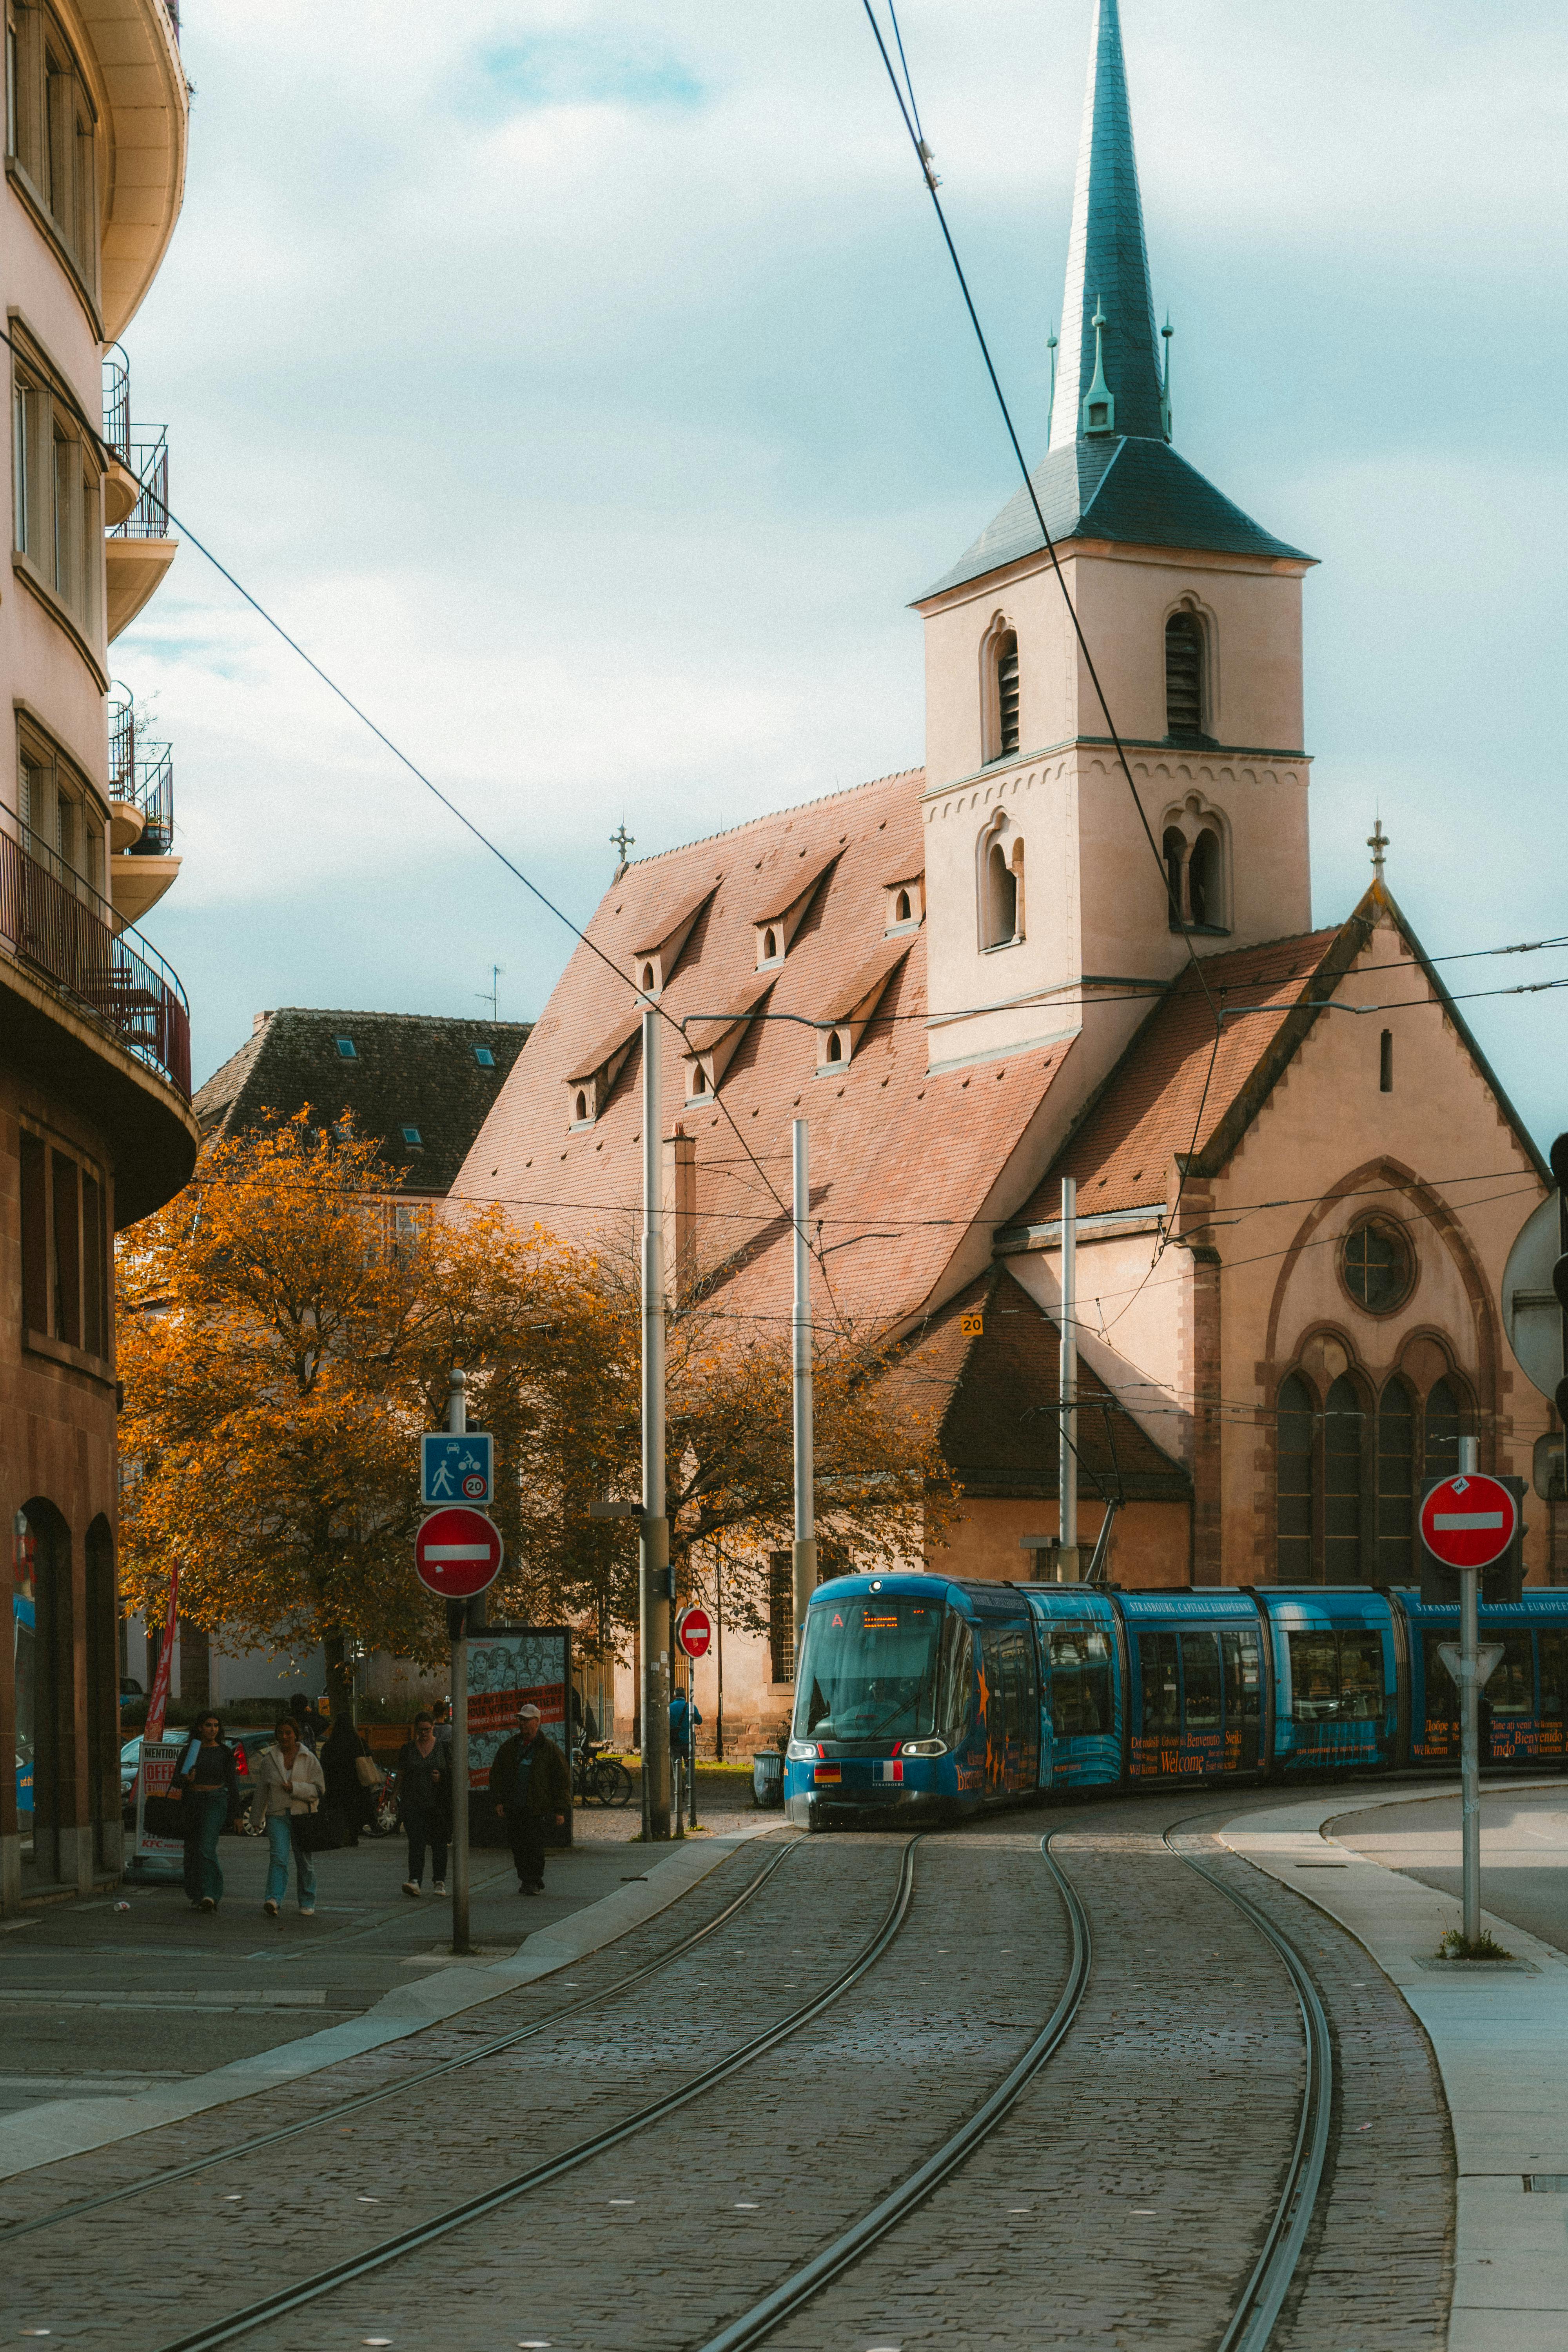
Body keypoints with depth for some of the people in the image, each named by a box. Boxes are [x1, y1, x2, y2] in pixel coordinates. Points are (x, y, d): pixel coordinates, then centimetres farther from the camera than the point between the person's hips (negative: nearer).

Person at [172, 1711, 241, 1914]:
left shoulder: (224, 1752, 3)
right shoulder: (190, 1750, 9)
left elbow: (233, 1782, 6)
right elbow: (177, 1779, 7)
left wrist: (237, 1813, 4)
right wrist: (185, 1779, -18)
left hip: (215, 1800, -4)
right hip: (192, 1801, 4)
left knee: (206, 1847, -18)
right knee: (192, 1850, 7)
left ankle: (210, 1896, -25)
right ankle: (197, 1895, 20)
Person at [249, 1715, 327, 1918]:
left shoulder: (309, 1759, 1)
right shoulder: (268, 1759, 5)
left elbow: (319, 1790, -3)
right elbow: (261, 1791, 11)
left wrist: (295, 1788, -16)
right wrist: (255, 1819, 14)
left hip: (303, 1816, 0)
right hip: (278, 1815, 0)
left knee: (305, 1861, 7)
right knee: (278, 1858, -16)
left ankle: (307, 1904, 19)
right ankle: (273, 1900, -28)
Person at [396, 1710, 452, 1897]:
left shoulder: (444, 1747, 5)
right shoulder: (408, 1749, 8)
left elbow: (454, 1772, 9)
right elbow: (401, 1775, 11)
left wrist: (442, 1778, -11)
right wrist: (399, 1797, 5)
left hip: (438, 1803, 0)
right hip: (414, 1803, 0)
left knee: (439, 1843, 4)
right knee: (416, 1841, -11)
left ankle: (440, 1882, 13)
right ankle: (414, 1880, -19)